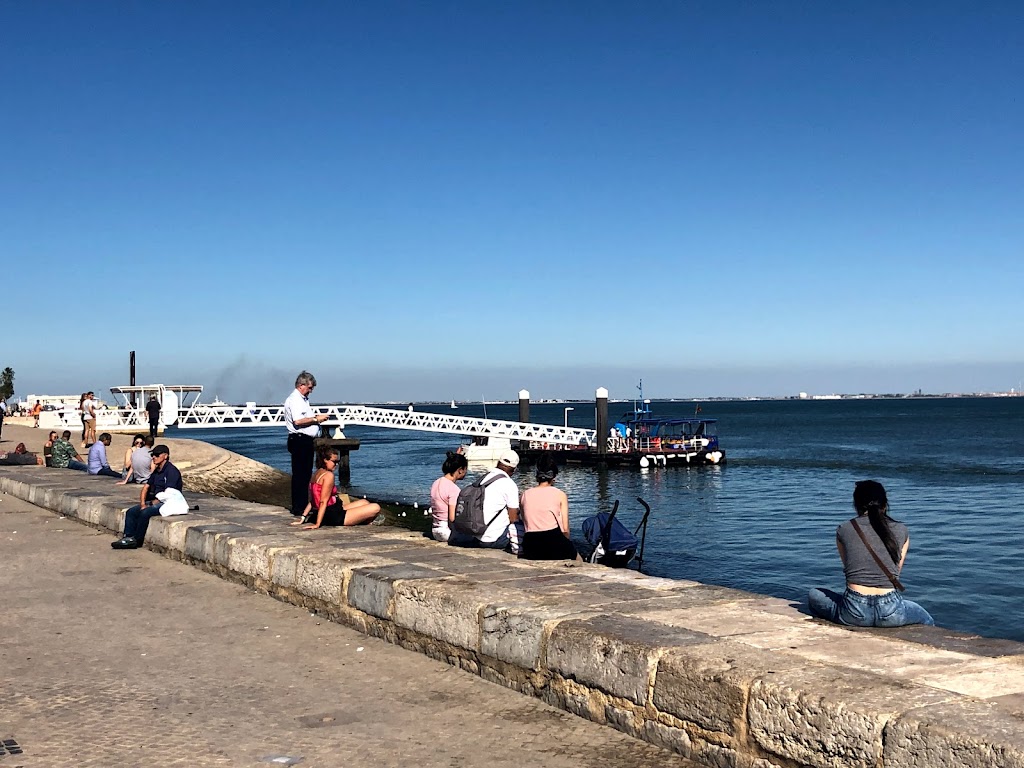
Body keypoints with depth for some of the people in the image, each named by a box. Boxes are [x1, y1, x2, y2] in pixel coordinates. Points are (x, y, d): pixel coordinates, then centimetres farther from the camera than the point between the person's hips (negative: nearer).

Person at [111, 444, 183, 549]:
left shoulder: (171, 471, -13)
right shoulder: (156, 471, 16)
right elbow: (145, 487, 14)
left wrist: (153, 503, -12)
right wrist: (142, 503, -2)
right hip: (156, 502, 10)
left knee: (145, 513, -29)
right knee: (131, 512, -4)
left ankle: (136, 540, -16)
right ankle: (128, 537, -12)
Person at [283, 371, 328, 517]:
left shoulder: (303, 399, 20)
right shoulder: (294, 400, -13)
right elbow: (297, 421, -24)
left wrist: (317, 418, 12)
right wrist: (316, 419, -16)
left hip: (306, 441, 11)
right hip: (299, 440, -11)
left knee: (306, 474, 14)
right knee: (299, 475, -7)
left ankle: (302, 506, 21)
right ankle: (298, 509, -3)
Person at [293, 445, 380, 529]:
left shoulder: (317, 474, 12)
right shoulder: (329, 475, -16)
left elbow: (312, 500, 13)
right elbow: (323, 502, -21)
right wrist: (317, 524, -23)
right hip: (334, 516, -10)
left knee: (364, 502, 28)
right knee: (375, 508, -14)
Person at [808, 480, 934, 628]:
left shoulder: (844, 529, 4)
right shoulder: (901, 531, 7)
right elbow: (896, 573, 15)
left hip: (855, 612, -2)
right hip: (890, 613, 2)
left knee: (813, 595, 27)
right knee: (927, 620, 36)